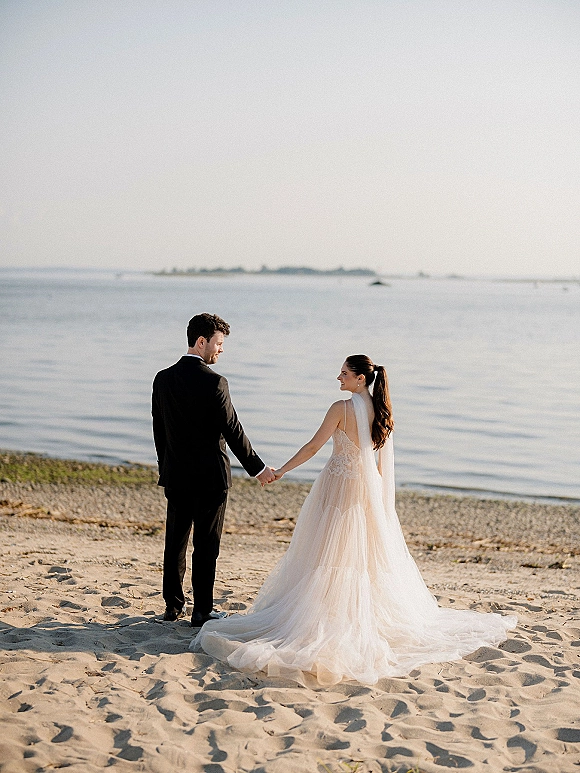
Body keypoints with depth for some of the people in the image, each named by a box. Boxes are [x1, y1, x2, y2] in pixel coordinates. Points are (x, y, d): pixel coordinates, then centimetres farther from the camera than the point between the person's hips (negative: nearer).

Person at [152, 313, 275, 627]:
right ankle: (202, 610, 8)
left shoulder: (163, 379, 2)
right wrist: (258, 468, -5)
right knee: (206, 545, 2)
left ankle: (173, 605, 21)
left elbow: (158, 430, 8)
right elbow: (233, 431, -14)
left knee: (175, 542, 13)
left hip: (176, 475, 5)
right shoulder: (214, 383, -16)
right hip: (210, 475, -5)